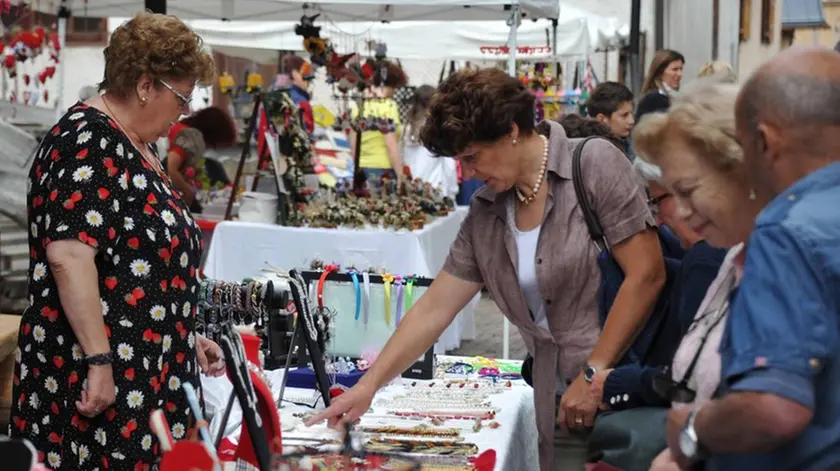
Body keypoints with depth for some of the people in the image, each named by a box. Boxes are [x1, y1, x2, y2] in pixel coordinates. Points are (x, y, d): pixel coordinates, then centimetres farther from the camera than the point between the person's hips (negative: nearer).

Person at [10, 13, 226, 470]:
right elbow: (68, 255, -25)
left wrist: (184, 338, 22)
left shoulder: (135, 145, 15)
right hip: (92, 375, -9)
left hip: (142, 371, 9)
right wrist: (100, 359, -26)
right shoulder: (88, 141, -15)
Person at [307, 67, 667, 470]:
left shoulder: (594, 165, -9)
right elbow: (433, 309, 9)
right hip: (561, 402, 5)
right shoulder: (485, 215, 7)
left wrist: (595, 375, -17)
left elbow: (646, 275, -15)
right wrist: (368, 385, 4)